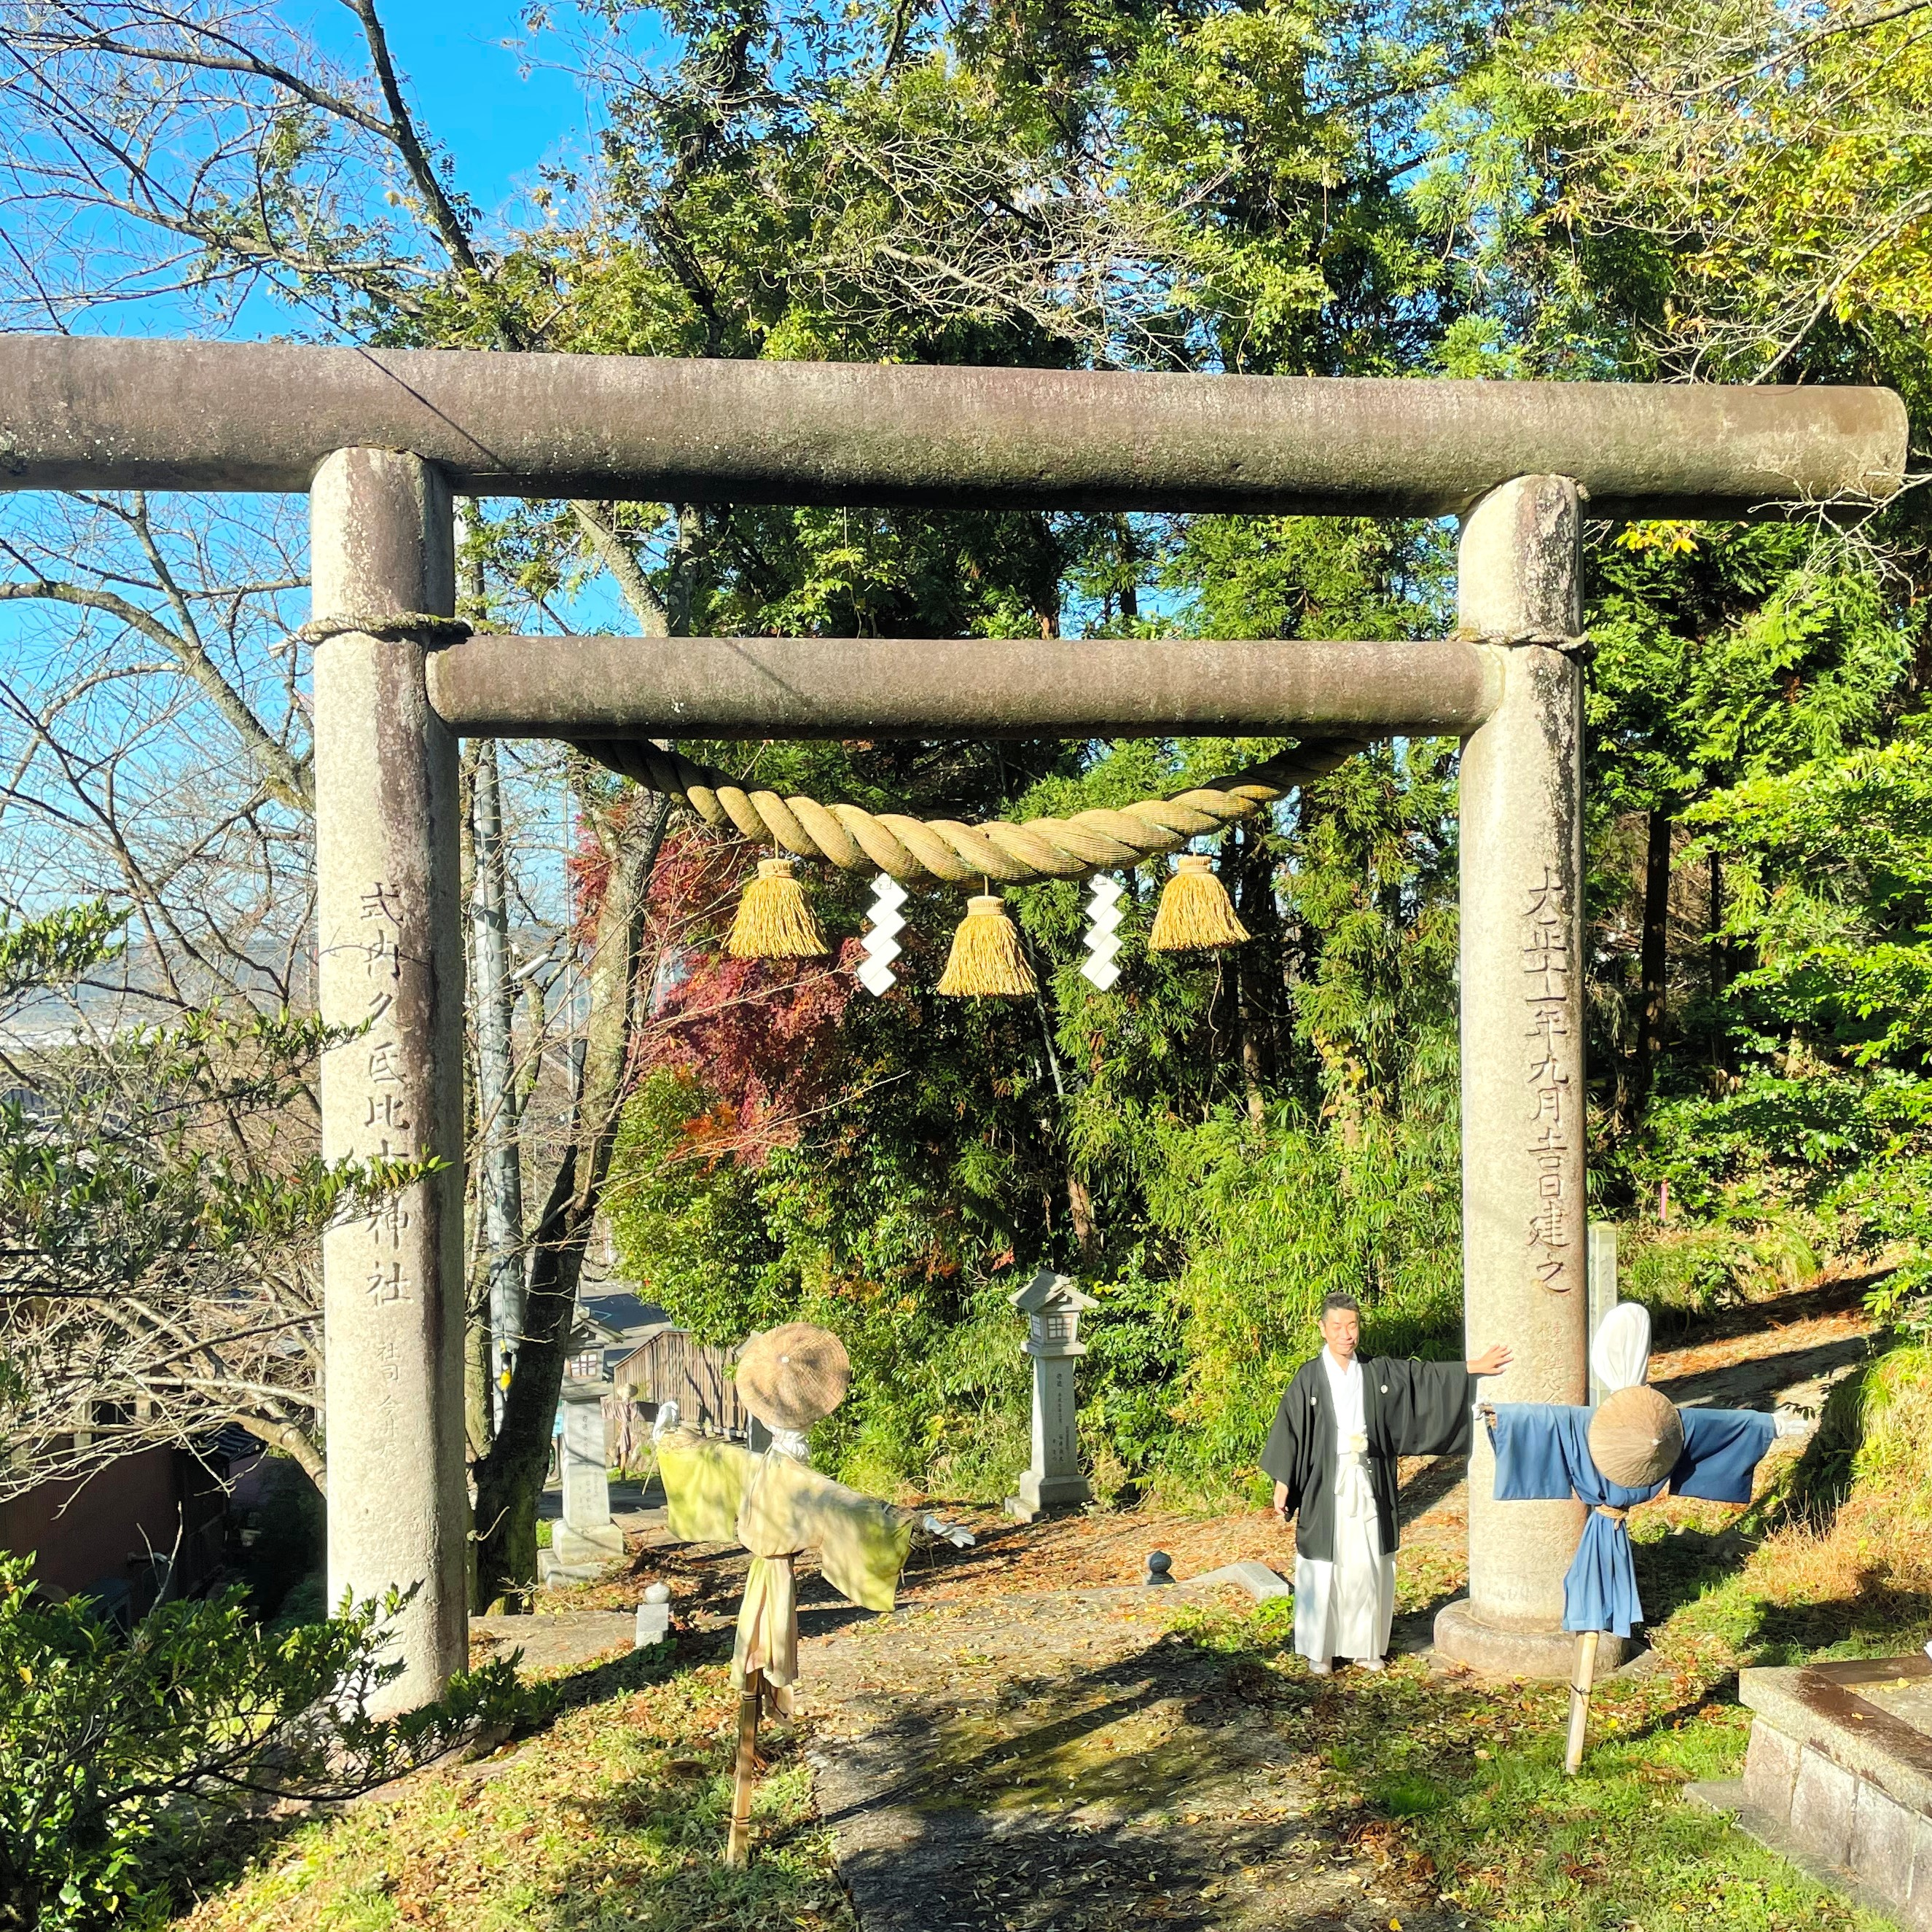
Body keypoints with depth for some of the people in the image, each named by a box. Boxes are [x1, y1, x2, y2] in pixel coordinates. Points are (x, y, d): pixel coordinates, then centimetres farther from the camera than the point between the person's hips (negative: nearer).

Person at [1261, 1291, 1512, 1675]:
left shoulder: (1380, 1372, 4)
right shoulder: (1309, 1378, -6)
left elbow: (1427, 1375, 10)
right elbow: (1289, 1429, -5)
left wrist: (1473, 1367, 6)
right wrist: (1282, 1484, -7)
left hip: (1368, 1486, 3)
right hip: (1324, 1488, -3)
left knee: (1368, 1567, 8)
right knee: (1323, 1569, 3)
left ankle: (1366, 1646, 21)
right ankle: (1319, 1650, 15)